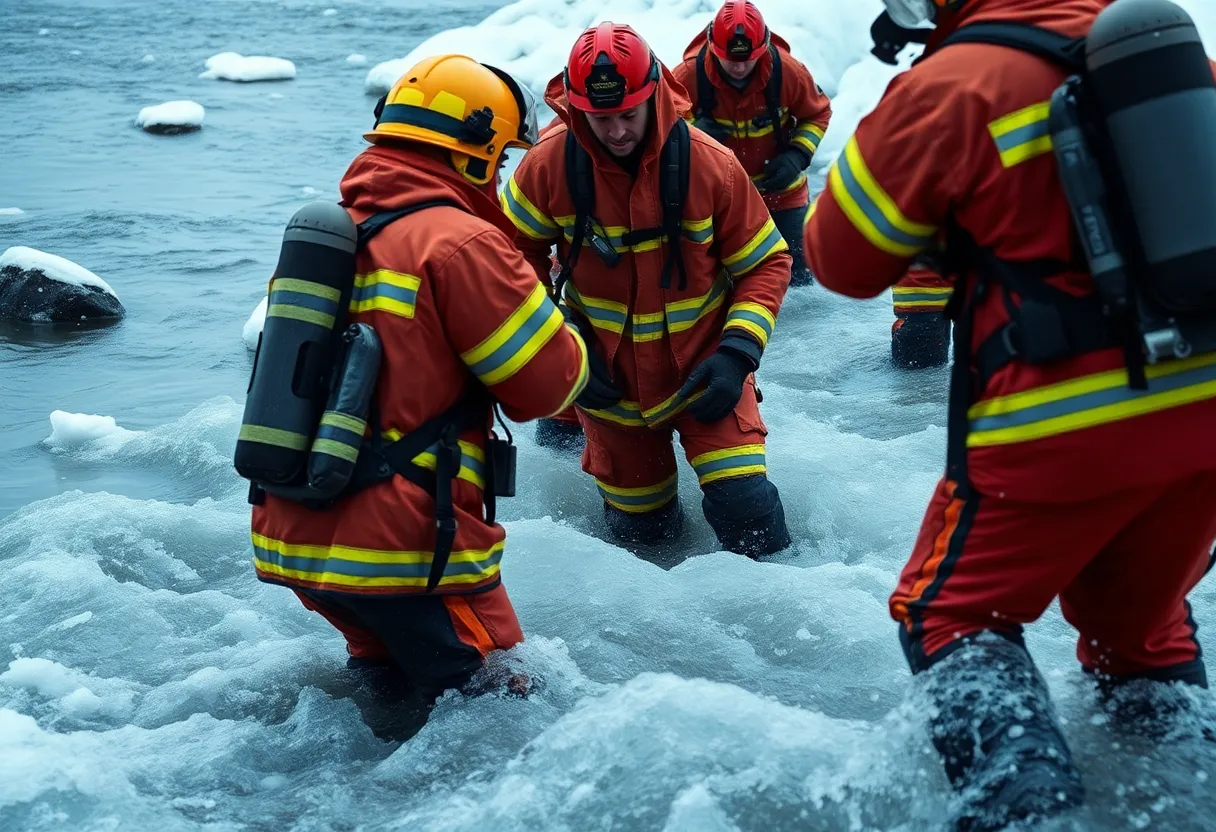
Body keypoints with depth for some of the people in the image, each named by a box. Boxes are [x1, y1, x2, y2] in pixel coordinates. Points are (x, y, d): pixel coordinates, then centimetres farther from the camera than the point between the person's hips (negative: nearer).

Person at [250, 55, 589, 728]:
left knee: (393, 667, 28)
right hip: (402, 551, -8)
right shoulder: (460, 241, -13)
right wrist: (572, 348, 13)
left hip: (289, 539, 8)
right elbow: (548, 383, -9)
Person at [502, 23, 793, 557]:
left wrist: (738, 352, -21)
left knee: (744, 504, -16)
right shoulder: (550, 166, -16)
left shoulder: (709, 164, -19)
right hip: (608, 376, 2)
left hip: (702, 366, -1)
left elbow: (766, 264, -9)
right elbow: (515, 255, -2)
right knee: (637, 527, 15)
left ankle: (771, 575, 20)